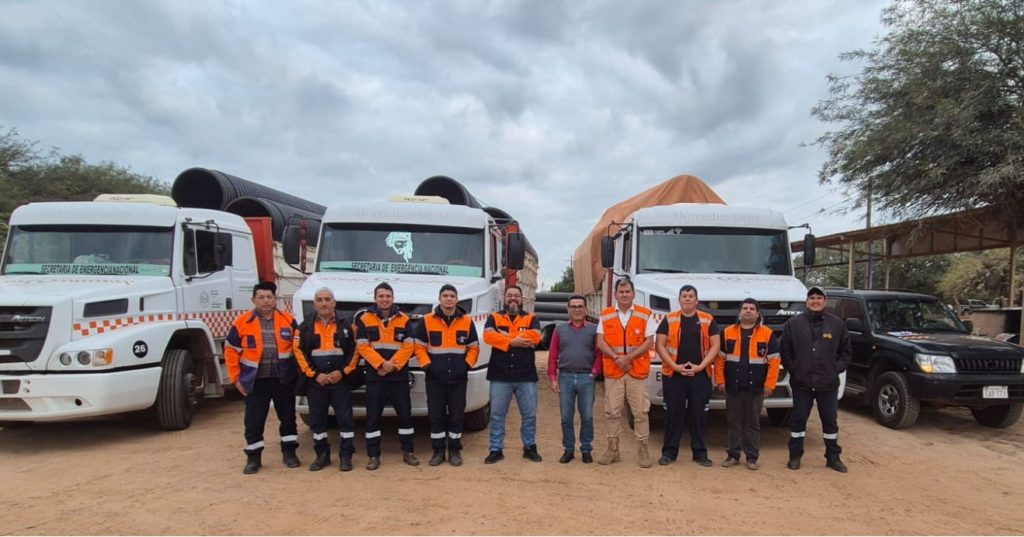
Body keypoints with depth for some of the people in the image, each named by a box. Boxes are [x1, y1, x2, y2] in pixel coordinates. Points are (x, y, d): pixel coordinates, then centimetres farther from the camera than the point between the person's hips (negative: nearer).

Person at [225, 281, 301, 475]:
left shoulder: (288, 320, 0)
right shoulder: (242, 322, -4)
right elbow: (231, 351, 3)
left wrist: (297, 373, 2)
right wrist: (236, 378, 1)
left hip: (283, 380, 1)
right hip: (256, 381, -1)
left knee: (288, 417, 10)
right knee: (254, 421, 4)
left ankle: (289, 453, 25)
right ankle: (253, 458, 18)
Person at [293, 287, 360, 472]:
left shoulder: (345, 325, 5)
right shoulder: (305, 326, 3)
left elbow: (354, 351, 3)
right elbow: (299, 352, -2)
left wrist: (343, 371, -9)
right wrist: (314, 374, -10)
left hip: (341, 380, -1)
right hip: (315, 382, 1)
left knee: (345, 418, -1)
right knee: (317, 420, 8)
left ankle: (346, 456, 9)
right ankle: (322, 455, 21)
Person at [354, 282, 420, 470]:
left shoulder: (404, 319, 4)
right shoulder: (365, 319, 2)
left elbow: (408, 347, -2)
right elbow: (363, 347, -6)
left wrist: (392, 365, -13)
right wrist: (381, 364, -17)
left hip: (399, 376, 1)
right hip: (374, 376, -1)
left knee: (405, 413, 6)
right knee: (373, 416, 1)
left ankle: (408, 452, 18)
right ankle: (373, 455, 10)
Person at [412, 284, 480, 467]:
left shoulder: (467, 321, 5)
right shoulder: (427, 321, 1)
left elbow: (474, 347, 10)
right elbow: (419, 346, 4)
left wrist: (467, 365, -1)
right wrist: (427, 365, -5)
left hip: (459, 378, 1)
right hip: (435, 378, -1)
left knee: (457, 415, 6)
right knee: (435, 415, 4)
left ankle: (455, 451, 18)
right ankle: (438, 451, 16)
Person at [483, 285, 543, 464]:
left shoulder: (531, 319, 9)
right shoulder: (493, 318, 9)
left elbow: (535, 336, -11)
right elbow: (488, 336, -11)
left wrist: (506, 336, -11)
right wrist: (513, 341, -16)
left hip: (526, 376, 1)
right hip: (500, 376, 0)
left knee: (529, 415, 8)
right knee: (497, 415, 5)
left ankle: (530, 447, 23)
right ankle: (496, 450, 15)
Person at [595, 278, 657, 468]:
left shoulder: (644, 315, 4)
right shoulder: (605, 315, 9)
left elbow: (649, 341, -2)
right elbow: (600, 342, 2)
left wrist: (629, 357, -12)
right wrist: (616, 357, -13)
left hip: (637, 370, -1)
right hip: (612, 371, 1)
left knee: (640, 411, 2)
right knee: (612, 411, 5)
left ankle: (643, 450, 11)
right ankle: (613, 449, 15)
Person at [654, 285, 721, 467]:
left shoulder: (708, 320, 7)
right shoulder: (669, 320, 4)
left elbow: (715, 346, 4)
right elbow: (660, 346, 0)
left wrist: (700, 366, -8)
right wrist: (676, 366, -9)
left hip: (700, 375, 1)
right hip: (673, 374, -1)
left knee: (699, 414, 5)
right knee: (673, 413, 3)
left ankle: (700, 452, 17)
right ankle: (669, 452, 13)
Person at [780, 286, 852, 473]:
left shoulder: (837, 324, 3)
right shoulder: (794, 323, -1)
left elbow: (846, 350, 9)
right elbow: (785, 350, 3)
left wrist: (837, 368, 0)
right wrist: (793, 369, -3)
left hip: (828, 383, 1)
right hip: (801, 383, -1)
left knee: (830, 421, 10)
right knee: (798, 420, 7)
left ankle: (833, 457, 23)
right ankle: (795, 456, 18)